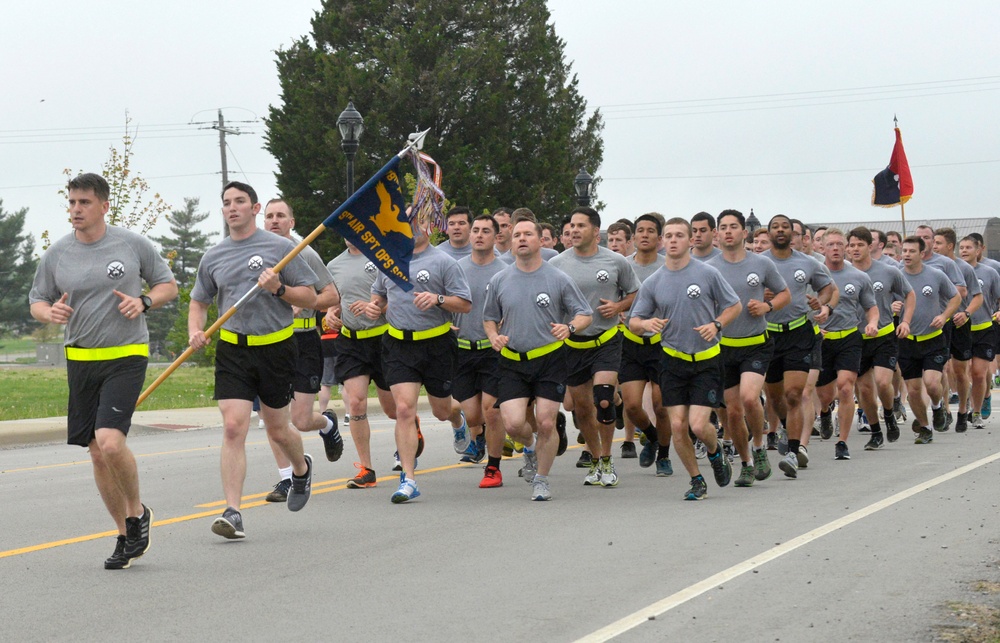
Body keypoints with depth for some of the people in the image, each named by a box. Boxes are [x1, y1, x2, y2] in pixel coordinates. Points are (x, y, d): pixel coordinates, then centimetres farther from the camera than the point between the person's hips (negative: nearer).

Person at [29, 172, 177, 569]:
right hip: (80, 359, 4)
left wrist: (144, 302, -11)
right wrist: (50, 313, -10)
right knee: (97, 453, 6)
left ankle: (137, 511, 4)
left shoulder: (133, 244, -1)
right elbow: (37, 300, 13)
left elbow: (168, 285, 9)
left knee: (110, 441, -21)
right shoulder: (56, 255, 4)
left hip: (127, 356, -4)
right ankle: (127, 536, 20)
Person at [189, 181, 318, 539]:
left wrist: (279, 288, -18)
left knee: (277, 430, 9)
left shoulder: (279, 248, -1)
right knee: (233, 427, -13)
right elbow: (199, 302, 20)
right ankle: (233, 513, -15)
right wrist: (196, 331, 0)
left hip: (276, 347, -2)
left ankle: (302, 469, 44)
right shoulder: (213, 257, 9)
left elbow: (309, 298, 0)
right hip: (232, 350, 2)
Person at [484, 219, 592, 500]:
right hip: (512, 361, 2)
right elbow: (489, 317, 18)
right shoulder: (499, 281, 6)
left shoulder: (558, 279, -1)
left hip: (550, 360, -2)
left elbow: (584, 313, 3)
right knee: (513, 423, -10)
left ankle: (541, 480, 15)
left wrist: (569, 327, -18)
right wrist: (493, 336, -3)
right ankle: (530, 447, 27)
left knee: (545, 423, -5)